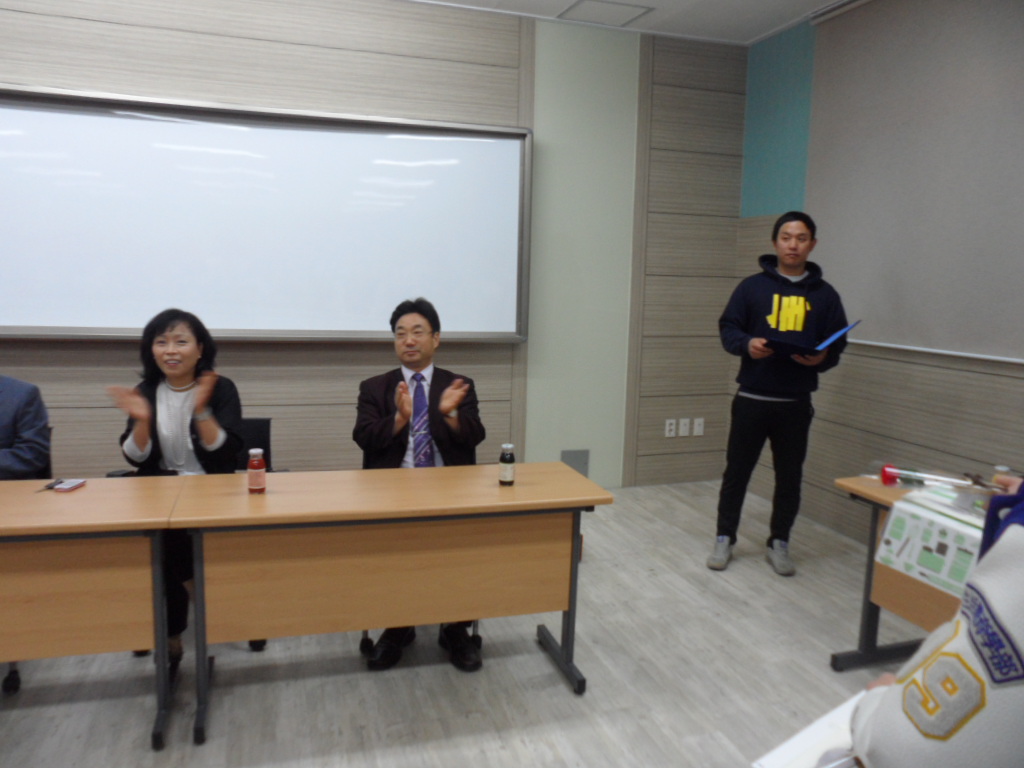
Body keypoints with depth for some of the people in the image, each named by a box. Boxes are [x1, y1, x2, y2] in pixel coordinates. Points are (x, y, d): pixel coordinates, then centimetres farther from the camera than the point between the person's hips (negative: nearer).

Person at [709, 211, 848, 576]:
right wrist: (747, 344, -20)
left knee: (790, 476, 10)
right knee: (737, 471, 6)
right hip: (752, 398, -1)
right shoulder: (752, 286, 2)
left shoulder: (824, 294, 6)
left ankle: (779, 543, 26)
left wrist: (822, 358, -15)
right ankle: (724, 538, 22)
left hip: (796, 402, 2)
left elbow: (838, 344, 7)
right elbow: (727, 328, 1)